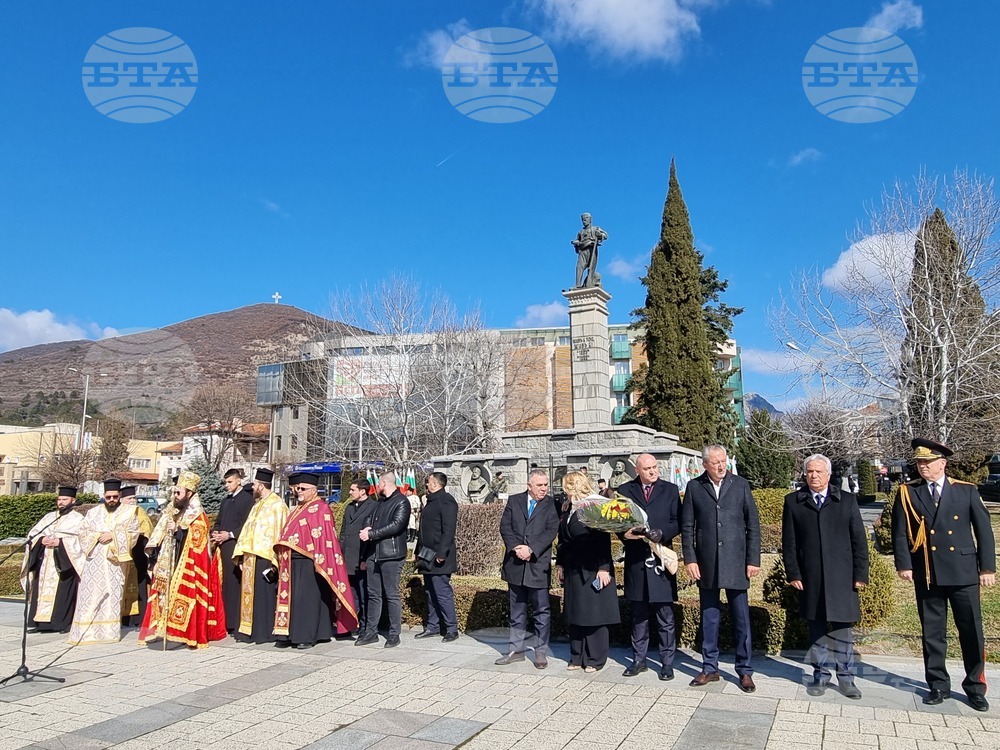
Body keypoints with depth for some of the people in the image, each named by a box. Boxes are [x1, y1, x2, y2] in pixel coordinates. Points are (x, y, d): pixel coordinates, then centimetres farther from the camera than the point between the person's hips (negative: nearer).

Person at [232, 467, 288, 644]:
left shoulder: (277, 505, -10)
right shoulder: (257, 505, 17)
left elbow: (279, 532, -15)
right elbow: (248, 530, 18)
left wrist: (273, 560, -19)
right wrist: (241, 555, 11)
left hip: (264, 557, -8)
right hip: (250, 557, 8)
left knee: (263, 594, -2)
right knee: (250, 593, 11)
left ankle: (265, 631, 6)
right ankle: (249, 629, 19)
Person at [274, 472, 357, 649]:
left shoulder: (321, 509, -10)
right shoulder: (297, 510, 18)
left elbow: (323, 536, -15)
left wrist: (318, 560, -19)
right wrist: (283, 554, 14)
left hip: (308, 561, -8)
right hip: (293, 562, 8)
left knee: (307, 598, -3)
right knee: (293, 597, 10)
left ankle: (308, 636, 5)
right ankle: (292, 634, 17)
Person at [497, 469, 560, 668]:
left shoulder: (551, 505, -1)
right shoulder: (514, 501, 7)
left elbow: (551, 530, -9)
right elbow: (505, 526, 2)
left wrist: (531, 549, -17)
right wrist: (516, 547, -12)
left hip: (538, 564, -3)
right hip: (515, 564, 3)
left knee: (542, 610, 3)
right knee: (517, 610, 13)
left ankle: (541, 652, 15)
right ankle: (516, 650, 23)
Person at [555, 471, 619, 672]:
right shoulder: (569, 510, 11)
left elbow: (603, 540, -16)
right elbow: (563, 540, 17)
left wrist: (603, 568, -19)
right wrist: (560, 564, 16)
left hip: (592, 570, -8)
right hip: (573, 570, 8)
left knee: (594, 614, 2)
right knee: (575, 615, 13)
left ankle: (595, 659, 14)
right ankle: (577, 657, 24)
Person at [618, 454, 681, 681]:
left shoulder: (670, 490, 6)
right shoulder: (624, 490, 6)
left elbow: (678, 522, 1)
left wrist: (662, 533, -16)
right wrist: (625, 533, -17)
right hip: (635, 561, 1)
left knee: (665, 617, 3)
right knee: (639, 616, 12)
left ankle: (667, 662, 15)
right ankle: (638, 660, 23)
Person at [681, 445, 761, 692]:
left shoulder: (741, 485, 2)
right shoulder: (694, 487, 3)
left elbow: (753, 524, 2)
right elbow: (687, 527, 4)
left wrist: (753, 560, -2)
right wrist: (689, 559, -3)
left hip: (736, 563, -1)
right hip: (706, 564, 1)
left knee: (741, 619, 5)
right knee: (709, 618, 10)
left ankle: (745, 670, 18)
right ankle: (710, 668, 21)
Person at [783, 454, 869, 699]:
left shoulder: (847, 501, 6)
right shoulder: (793, 502, 5)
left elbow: (859, 540, 5)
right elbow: (789, 542, 4)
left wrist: (860, 574, -1)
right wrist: (792, 573, -2)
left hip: (841, 578, 0)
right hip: (810, 579, 0)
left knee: (843, 628, 4)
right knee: (816, 629, 8)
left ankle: (846, 677, 17)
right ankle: (820, 675, 19)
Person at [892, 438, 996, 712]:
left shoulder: (967, 491, 2)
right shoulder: (907, 493, 2)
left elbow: (984, 530, 3)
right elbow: (900, 532, 0)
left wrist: (987, 567, 0)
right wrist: (903, 564, -7)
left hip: (963, 573, 0)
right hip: (926, 574, 1)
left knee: (972, 631, 7)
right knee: (932, 633, 9)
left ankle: (975, 686, 24)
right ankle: (938, 685, 22)